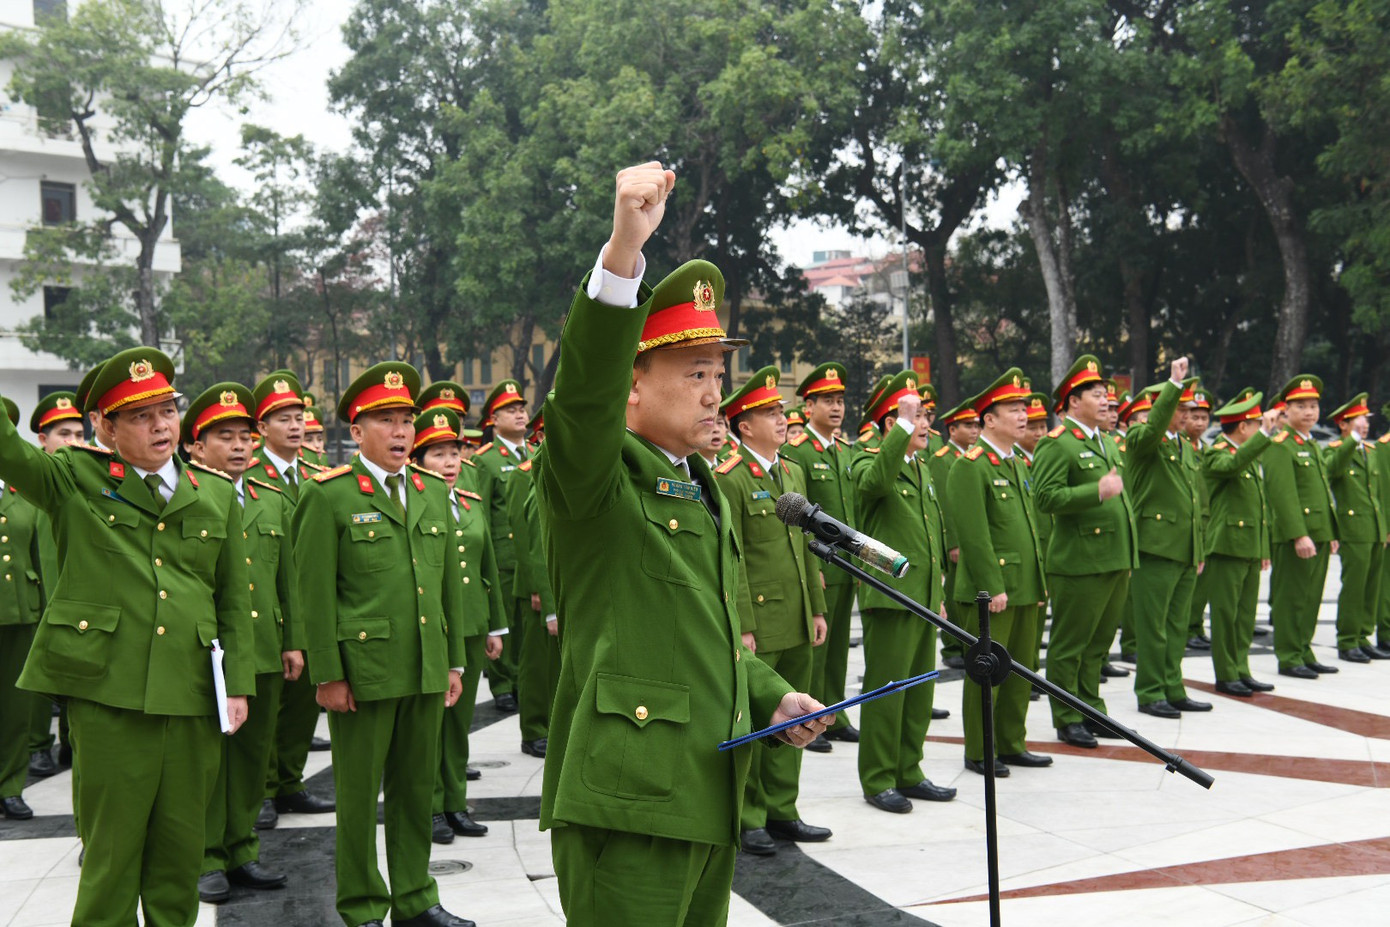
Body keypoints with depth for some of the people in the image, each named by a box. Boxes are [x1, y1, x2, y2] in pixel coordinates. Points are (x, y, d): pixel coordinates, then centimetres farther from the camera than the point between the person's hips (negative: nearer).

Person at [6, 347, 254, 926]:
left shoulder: (216, 497, 12)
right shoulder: (74, 482, 5)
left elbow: (234, 602, 13)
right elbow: (11, 452, -12)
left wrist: (239, 683, 6)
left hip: (193, 700, 3)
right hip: (108, 695, -3)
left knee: (181, 845, 11)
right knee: (111, 846, 4)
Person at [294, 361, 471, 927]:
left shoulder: (434, 492, 12)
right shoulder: (328, 496, -6)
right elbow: (315, 593, -8)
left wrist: (455, 662, 13)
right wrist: (327, 675, -11)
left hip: (427, 670, 5)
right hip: (363, 670, -5)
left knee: (417, 786, 14)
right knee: (359, 793, 5)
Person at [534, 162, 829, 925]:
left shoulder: (706, 491, 20)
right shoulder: (594, 480, -7)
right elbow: (584, 387, -29)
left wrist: (774, 695, 12)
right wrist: (623, 248, -40)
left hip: (707, 798, 9)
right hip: (627, 798, -9)